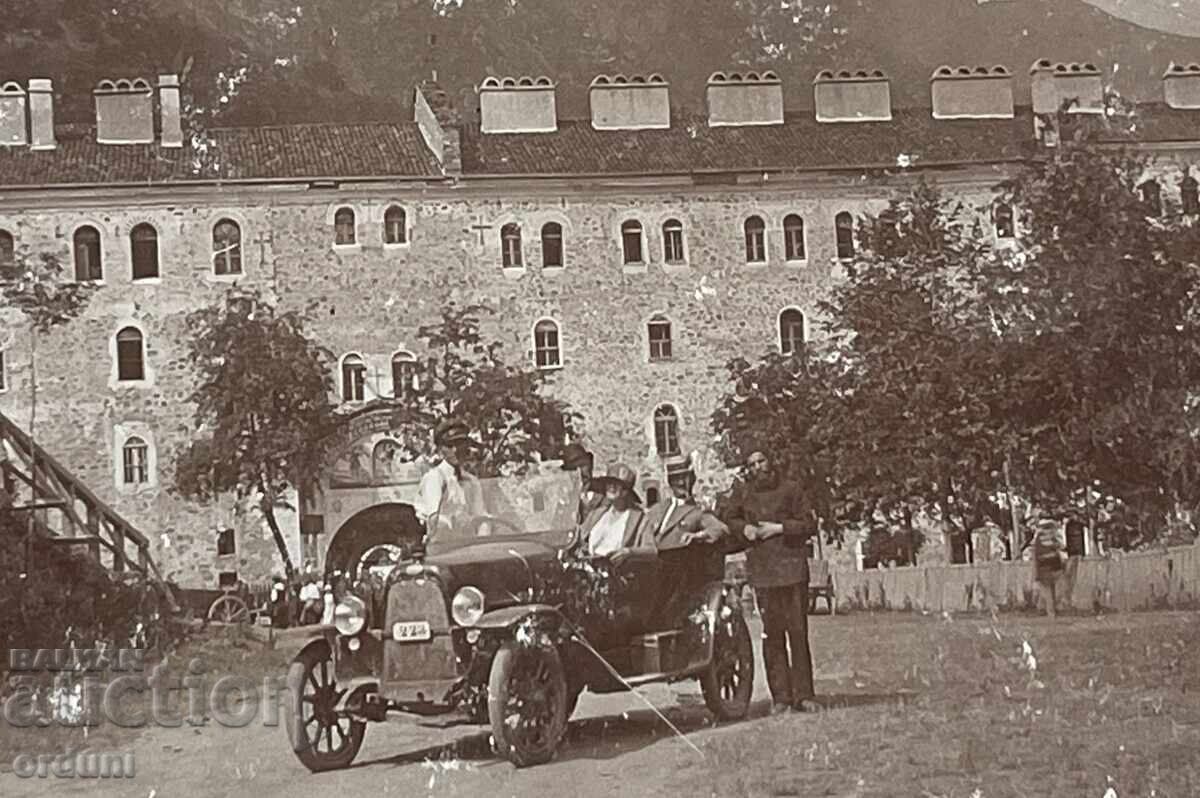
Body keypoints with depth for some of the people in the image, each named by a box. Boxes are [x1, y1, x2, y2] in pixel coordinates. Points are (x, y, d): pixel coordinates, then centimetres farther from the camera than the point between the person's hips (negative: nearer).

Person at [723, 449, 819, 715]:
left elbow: (809, 524, 1)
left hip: (792, 566, -1)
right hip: (761, 570, 1)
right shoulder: (742, 492, 9)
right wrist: (744, 528, 2)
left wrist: (779, 528, -10)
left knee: (798, 632, -3)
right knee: (771, 635, 0)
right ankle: (780, 696, 5)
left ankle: (803, 695, 2)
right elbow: (730, 519, 23)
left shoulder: (789, 490, 4)